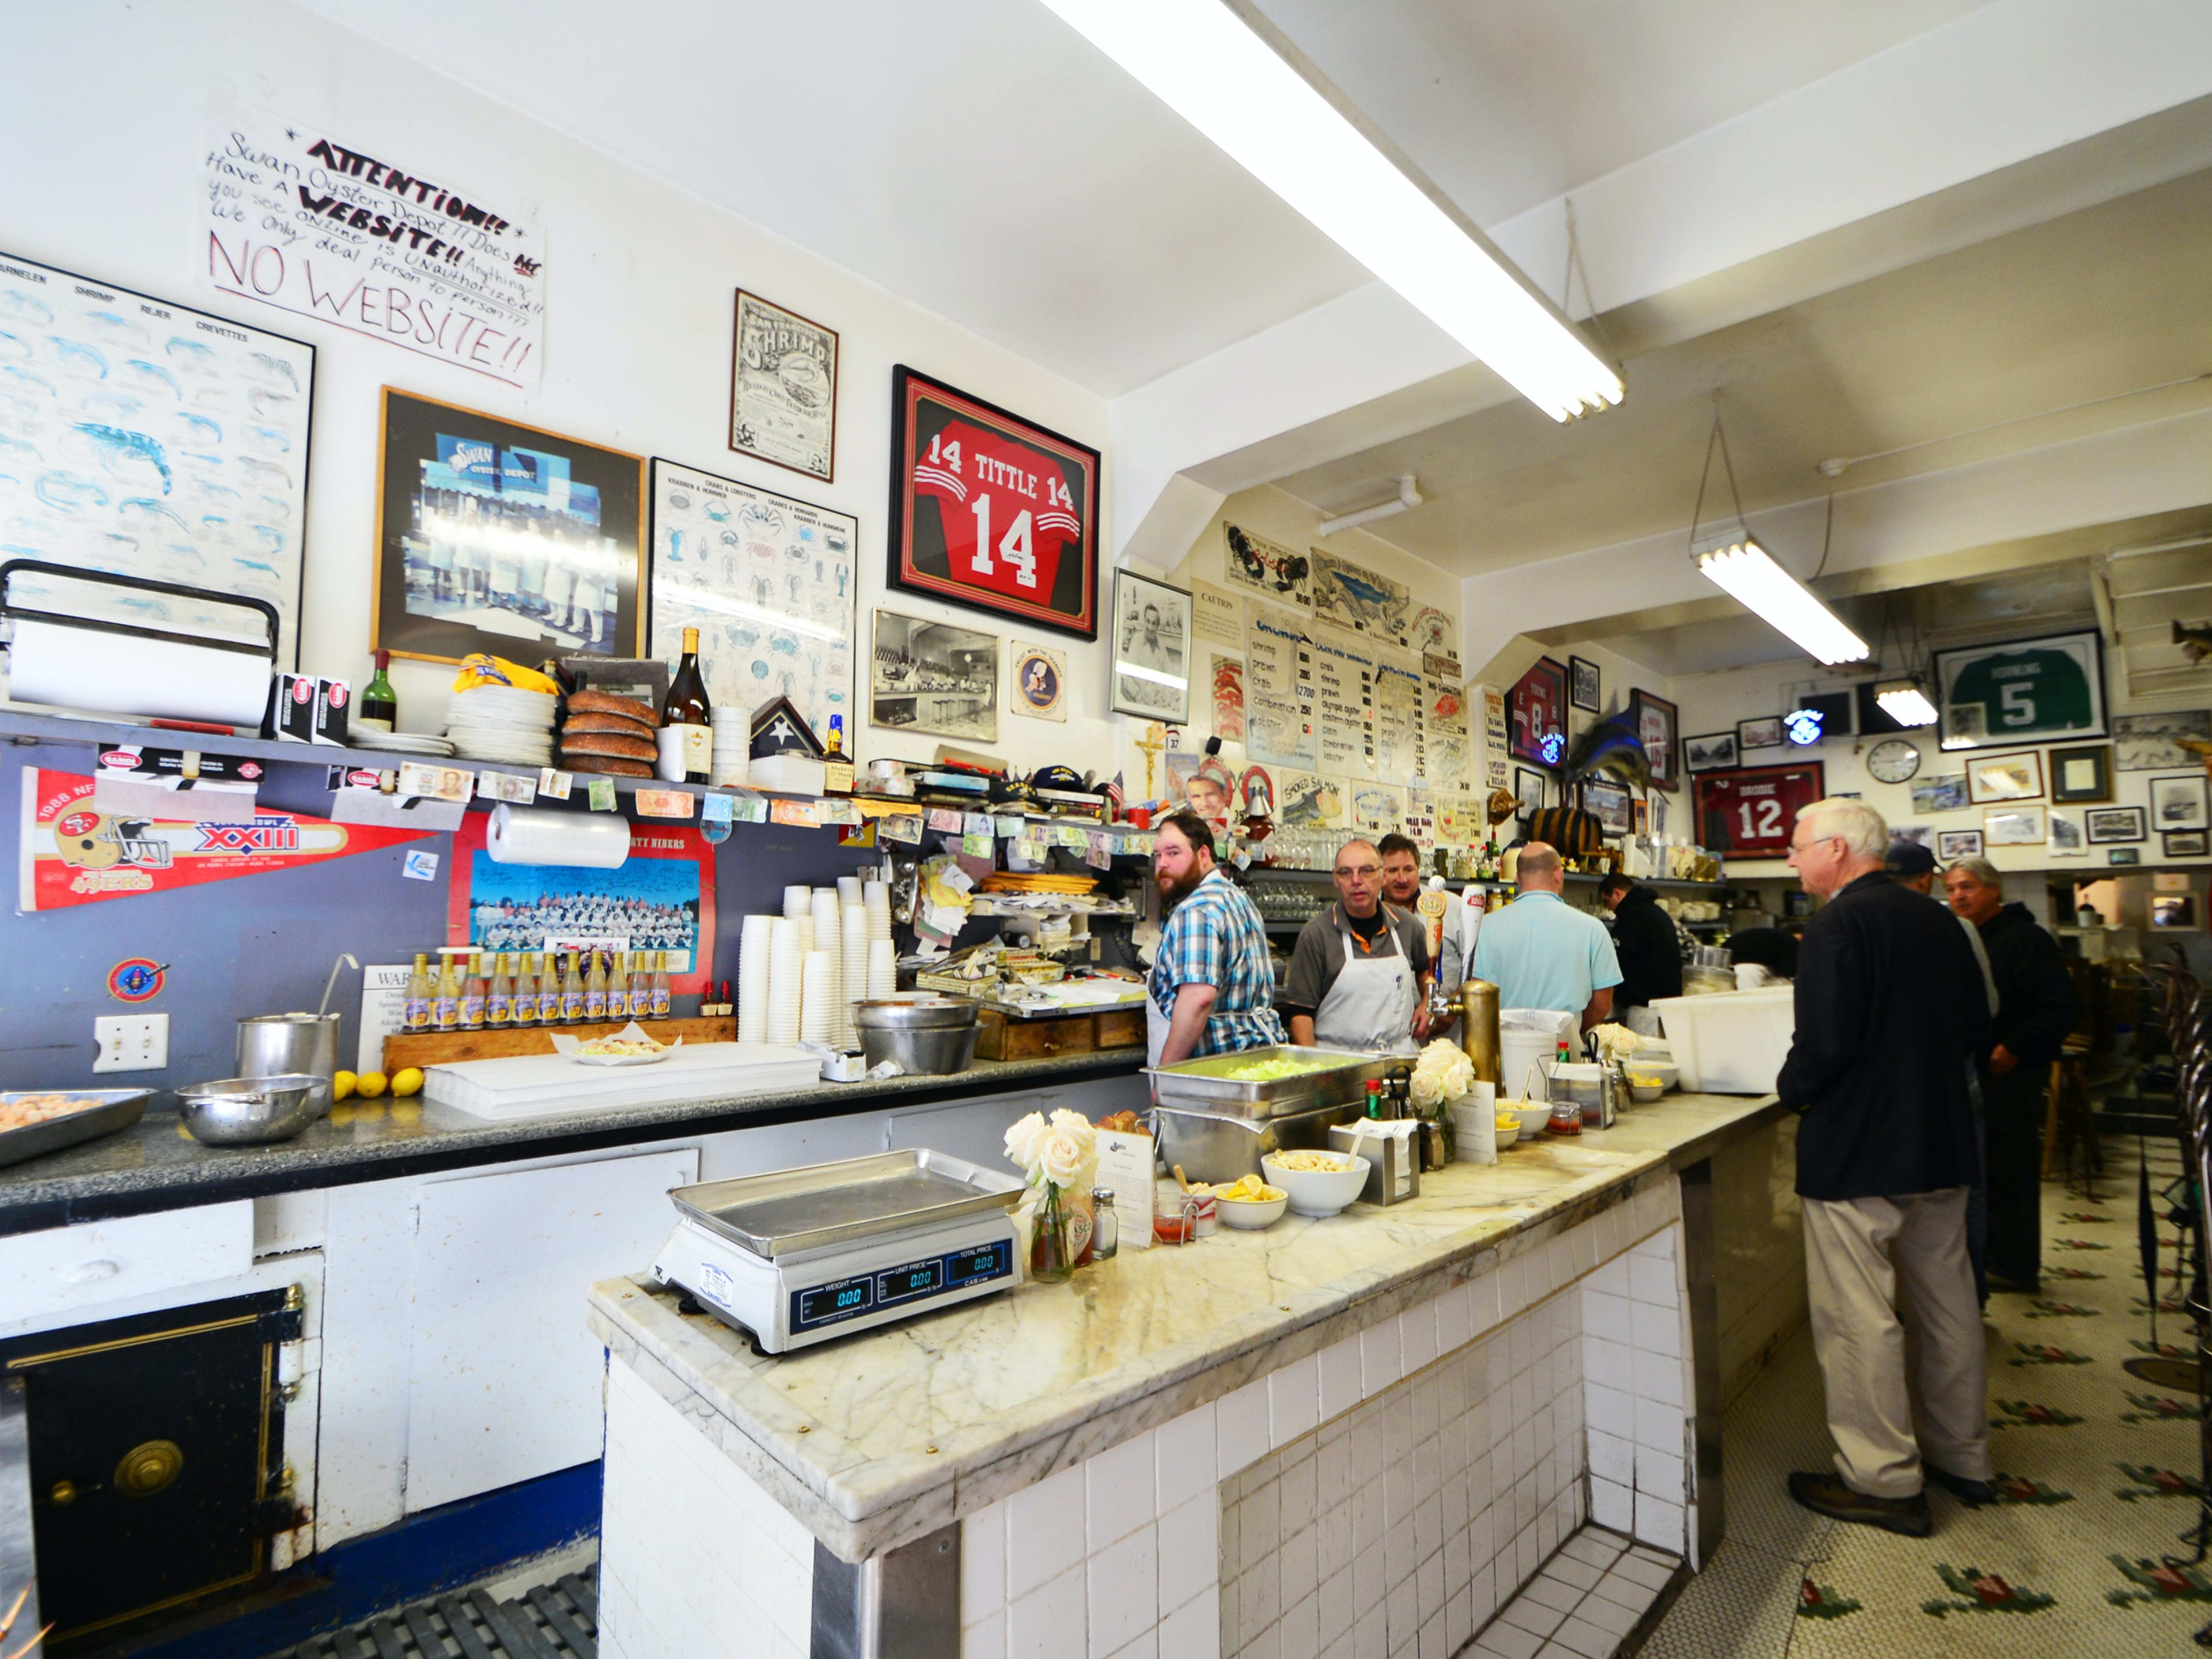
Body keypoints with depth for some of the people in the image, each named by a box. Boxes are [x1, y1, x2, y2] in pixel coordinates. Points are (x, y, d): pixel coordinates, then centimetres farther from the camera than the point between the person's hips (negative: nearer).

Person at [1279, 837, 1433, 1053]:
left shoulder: (1408, 925, 10)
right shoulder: (1315, 934, -3)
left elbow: (1426, 968, 33)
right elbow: (1301, 1011, -5)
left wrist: (1426, 1005, 20)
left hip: (1402, 1058, 3)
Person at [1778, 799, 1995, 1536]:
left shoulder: (1835, 927, -19)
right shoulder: (1937, 922, 7)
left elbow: (1825, 1043, -24)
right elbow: (1975, 1025, 13)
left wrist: (1791, 1088, -6)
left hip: (1856, 1152, -9)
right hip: (1941, 1143, 9)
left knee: (1859, 1318, 3)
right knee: (1945, 1302, 20)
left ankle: (1884, 1482, 13)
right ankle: (1961, 1457, 35)